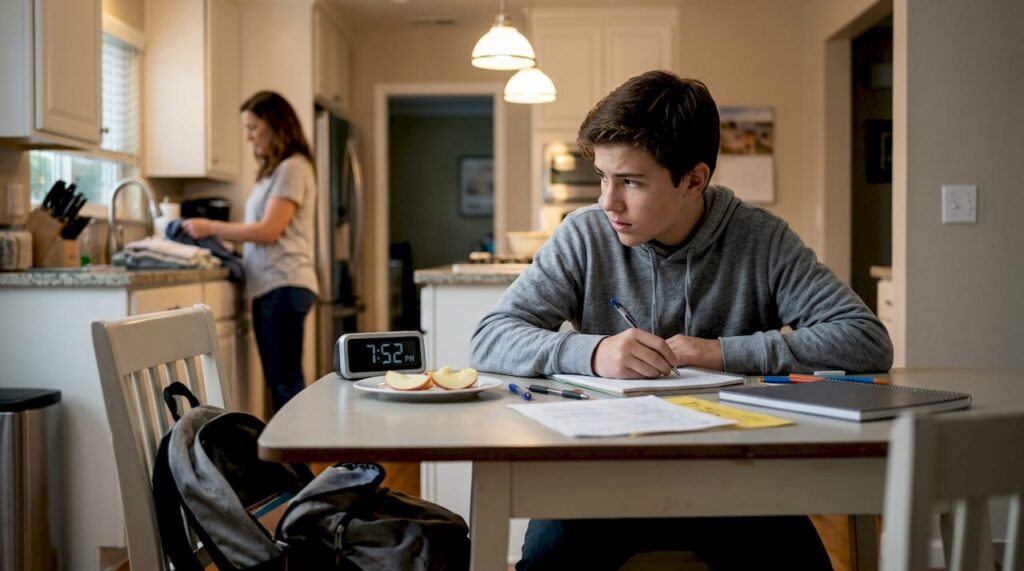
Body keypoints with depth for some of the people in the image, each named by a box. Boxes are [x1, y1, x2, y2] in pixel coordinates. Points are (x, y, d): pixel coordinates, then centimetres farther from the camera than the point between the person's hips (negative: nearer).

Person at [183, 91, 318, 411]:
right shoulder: (274, 170, 20)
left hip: (284, 287, -9)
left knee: (287, 384, -8)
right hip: (268, 287, 9)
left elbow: (269, 231, -13)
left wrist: (212, 227, -7)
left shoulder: (293, 168, -7)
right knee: (278, 384, 8)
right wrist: (217, 236, 8)